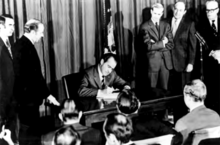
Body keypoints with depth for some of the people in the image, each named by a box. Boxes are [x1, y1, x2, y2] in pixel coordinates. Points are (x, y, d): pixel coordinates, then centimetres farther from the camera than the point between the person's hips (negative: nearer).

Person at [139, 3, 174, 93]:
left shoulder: (166, 25, 9)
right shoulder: (145, 27, -4)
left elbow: (171, 44, 2)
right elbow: (148, 46, -14)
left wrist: (156, 45, -9)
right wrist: (162, 43, -9)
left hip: (166, 60, 4)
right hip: (152, 60, -3)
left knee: (164, 88, 9)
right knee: (152, 88, 3)